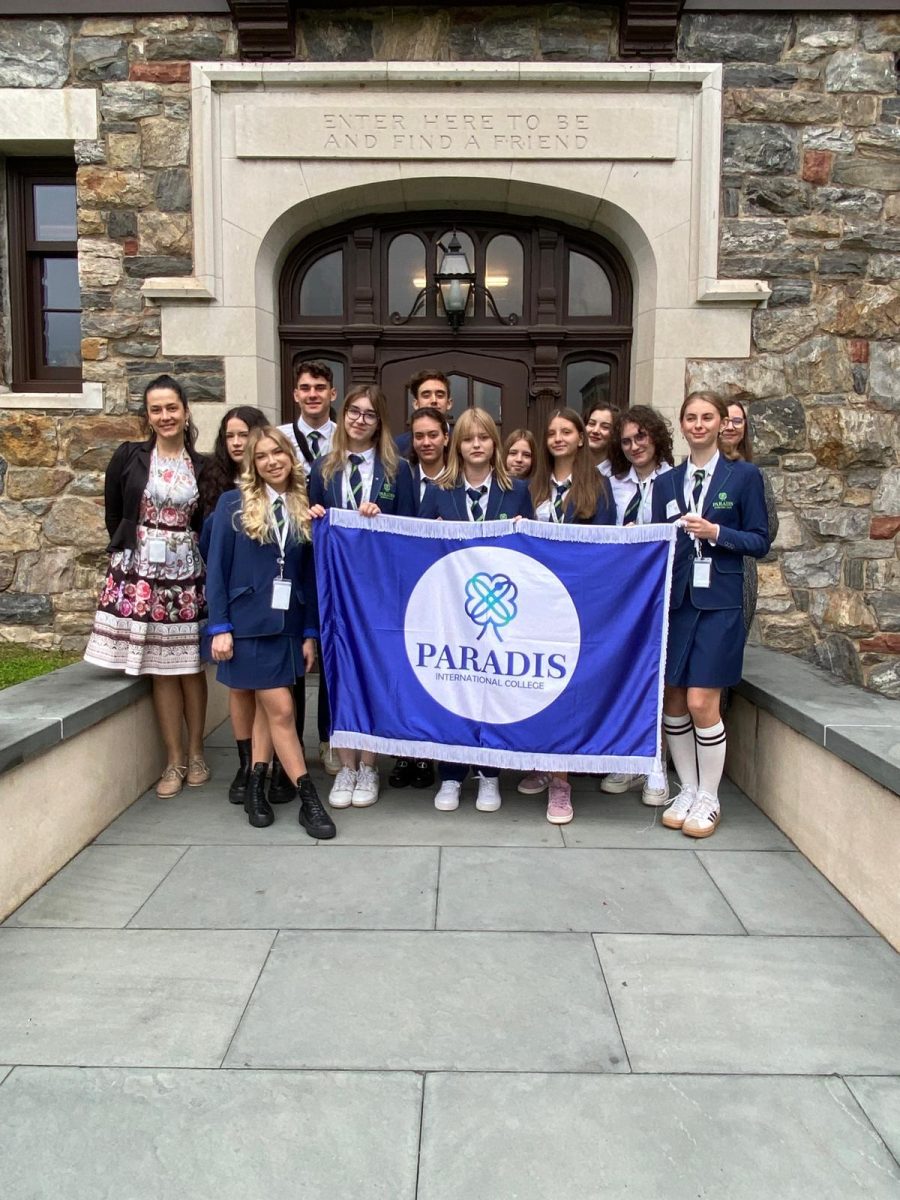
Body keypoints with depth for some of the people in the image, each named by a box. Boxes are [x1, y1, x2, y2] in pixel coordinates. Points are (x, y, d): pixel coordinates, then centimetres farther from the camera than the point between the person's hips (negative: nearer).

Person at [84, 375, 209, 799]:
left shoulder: (202, 466, 3)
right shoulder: (128, 458, 0)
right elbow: (114, 516, 9)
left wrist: (186, 554, 3)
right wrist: (129, 552, 11)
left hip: (188, 573, 1)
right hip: (141, 572, -1)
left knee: (191, 665, 6)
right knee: (160, 668, 4)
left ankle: (195, 753, 21)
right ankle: (174, 759, 14)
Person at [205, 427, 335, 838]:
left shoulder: (303, 509, 8)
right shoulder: (233, 504, -2)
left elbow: (308, 575, 8)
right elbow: (217, 569, -4)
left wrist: (311, 632, 5)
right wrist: (220, 628, -9)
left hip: (289, 625, 4)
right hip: (248, 625, -4)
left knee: (269, 709, 9)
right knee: (281, 711, -4)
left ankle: (256, 790, 23)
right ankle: (308, 799, 4)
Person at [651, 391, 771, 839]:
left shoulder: (744, 475, 3)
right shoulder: (666, 483, 12)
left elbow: (760, 541, -1)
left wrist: (716, 532, -13)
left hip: (719, 603, -4)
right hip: (674, 600, 4)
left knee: (702, 702, -7)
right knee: (672, 702, 6)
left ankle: (708, 798, 12)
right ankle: (686, 790, 23)